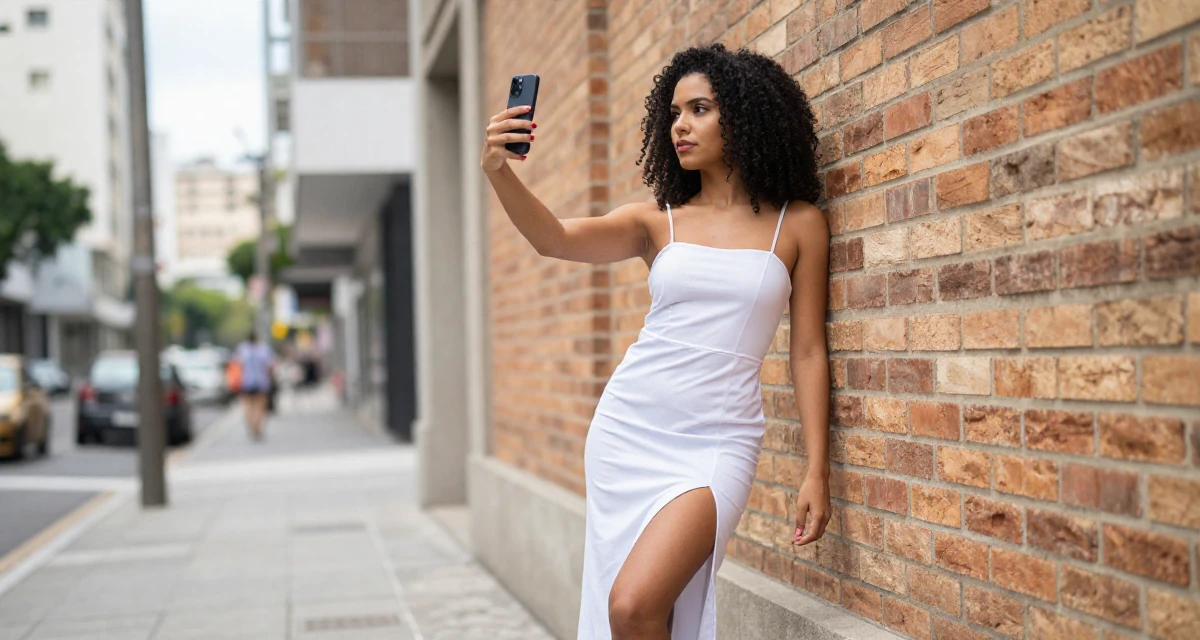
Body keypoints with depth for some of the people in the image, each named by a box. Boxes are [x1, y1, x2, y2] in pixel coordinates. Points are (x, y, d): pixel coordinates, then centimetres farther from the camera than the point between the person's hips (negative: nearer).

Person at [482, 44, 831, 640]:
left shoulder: (798, 224, 3)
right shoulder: (657, 221, 8)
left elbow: (808, 351, 3)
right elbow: (556, 239, -9)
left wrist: (816, 470, -1)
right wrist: (498, 172, -27)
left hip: (716, 441, -3)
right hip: (629, 428, 3)